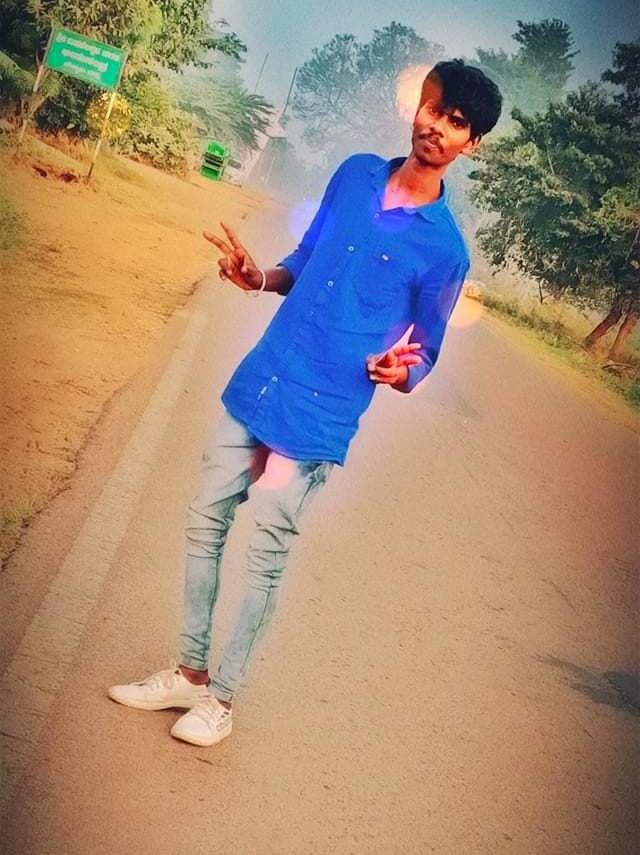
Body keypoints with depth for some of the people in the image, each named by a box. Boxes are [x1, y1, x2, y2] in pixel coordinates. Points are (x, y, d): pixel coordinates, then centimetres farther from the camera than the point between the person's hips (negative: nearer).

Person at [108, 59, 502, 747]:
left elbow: (422, 357, -1)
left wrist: (397, 370, -22)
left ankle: (220, 698, 23)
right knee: (204, 525, 12)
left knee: (265, 560, 3)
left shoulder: (443, 249, -9)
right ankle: (188, 673, 29)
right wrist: (259, 278, -1)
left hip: (317, 419, -5)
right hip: (255, 387, 6)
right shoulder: (355, 174, 4)